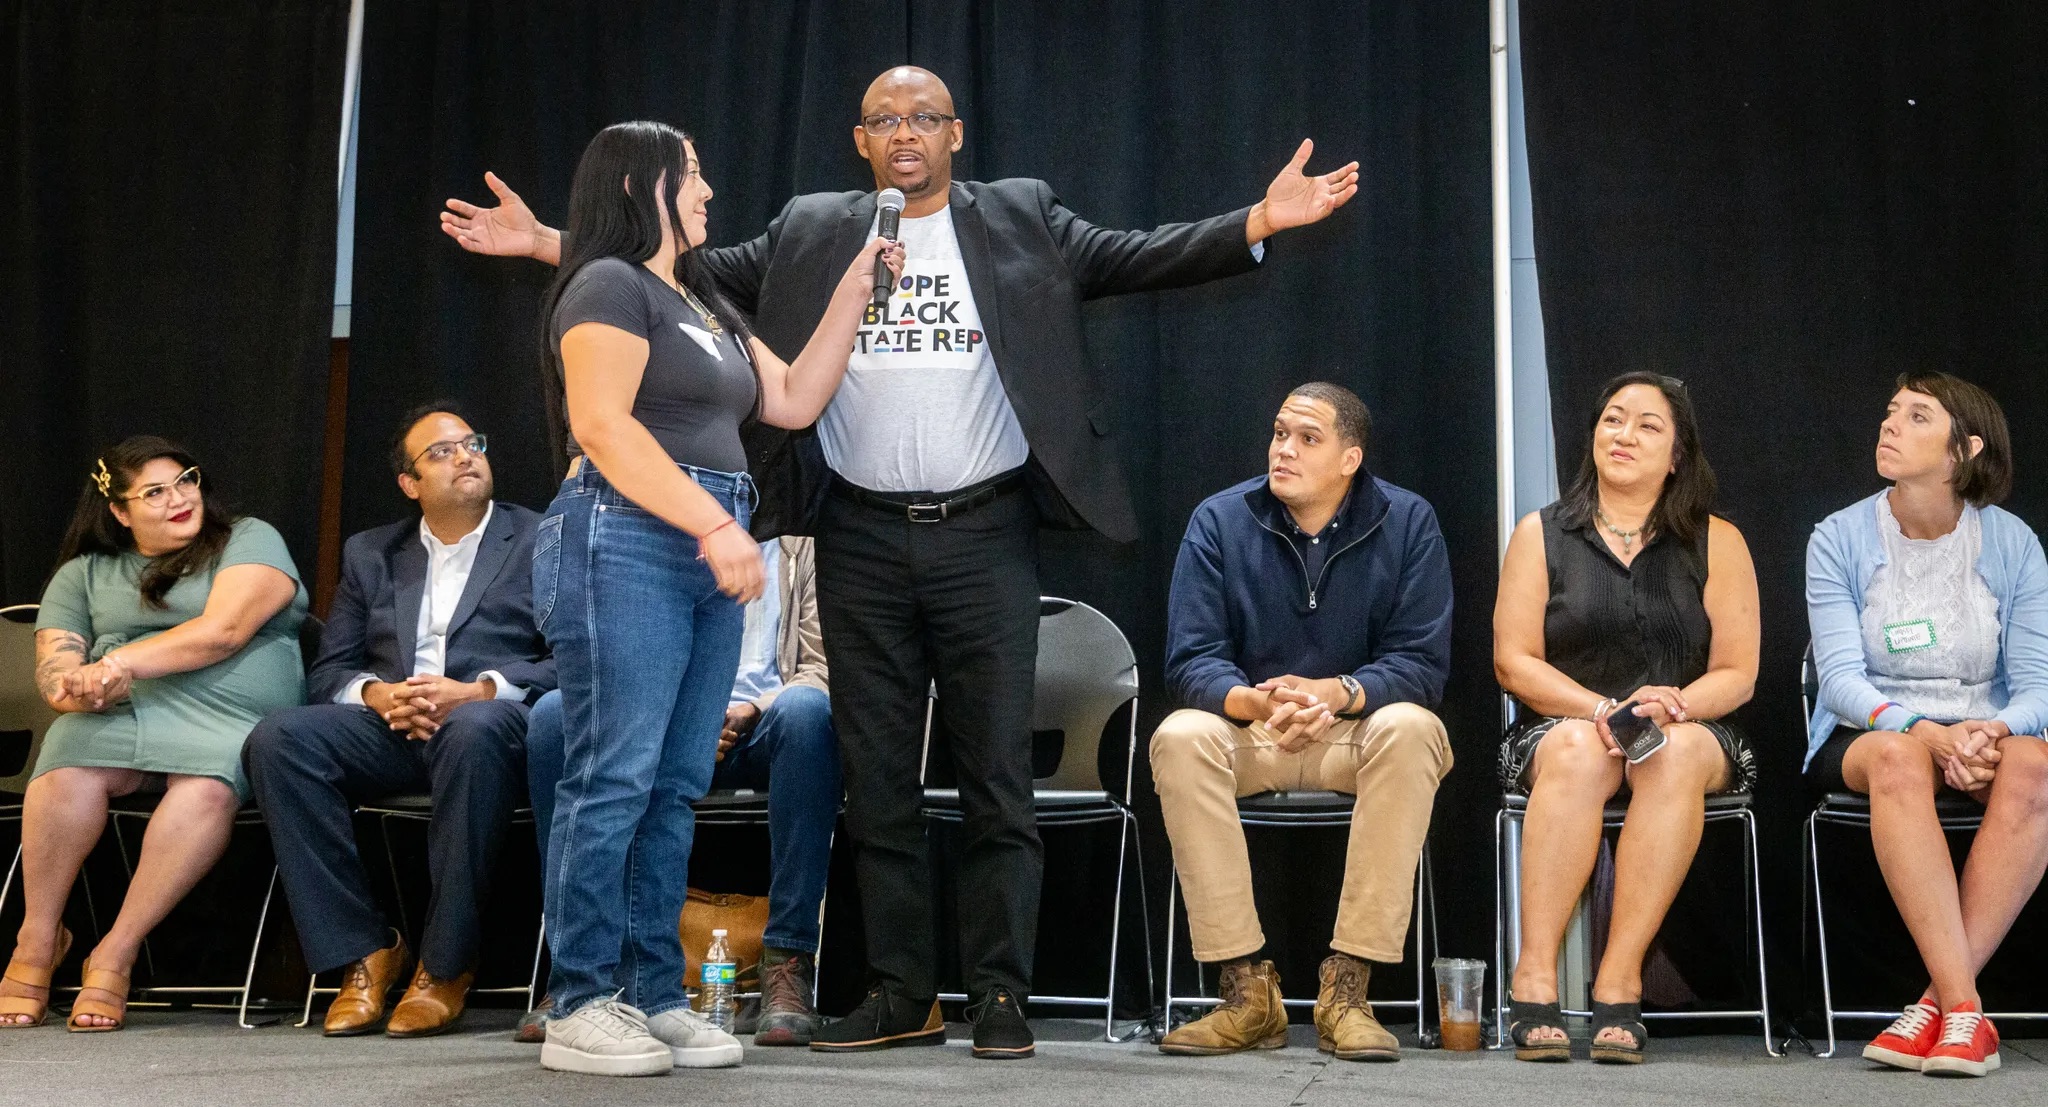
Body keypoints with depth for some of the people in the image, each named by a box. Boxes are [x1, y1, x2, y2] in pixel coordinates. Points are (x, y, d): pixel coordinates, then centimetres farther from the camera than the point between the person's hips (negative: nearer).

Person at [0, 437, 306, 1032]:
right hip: (119, 715, 2)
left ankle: (114, 955, -28)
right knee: (67, 771, -33)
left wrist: (121, 662, -15)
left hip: (227, 719, -2)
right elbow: (53, 663, 11)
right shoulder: (83, 574, 22)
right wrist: (75, 687, -15)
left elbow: (224, 630, -6)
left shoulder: (250, 540, 11)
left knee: (207, 789, -38)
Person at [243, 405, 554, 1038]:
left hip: (492, 720, -4)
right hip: (390, 728, 4)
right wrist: (376, 693, -9)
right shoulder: (370, 555, 22)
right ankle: (364, 953, -19)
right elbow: (327, 673, 15)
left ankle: (444, 966, -28)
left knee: (477, 729, -40)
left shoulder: (540, 542, 10)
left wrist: (479, 690, -17)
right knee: (278, 738, -24)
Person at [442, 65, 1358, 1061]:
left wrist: (1261, 222, -15)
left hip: (984, 535, -2)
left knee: (997, 777, -1)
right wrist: (547, 243, 2)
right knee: (876, 780, 6)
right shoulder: (811, 232, 11)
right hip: (860, 541, 2)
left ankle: (1000, 997, 6)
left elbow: (1135, 260, -1)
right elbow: (695, 271, 9)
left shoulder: (1021, 219, 7)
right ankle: (902, 996, 15)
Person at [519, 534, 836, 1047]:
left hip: (756, 728, -2)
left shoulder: (801, 541, 14)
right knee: (553, 713, -27)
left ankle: (787, 963, -35)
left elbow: (823, 666, 4)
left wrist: (751, 711, -15)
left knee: (805, 711, -37)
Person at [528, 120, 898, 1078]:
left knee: (676, 786, 5)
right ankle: (581, 1009, -6)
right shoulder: (610, 285, -3)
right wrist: (713, 522, -19)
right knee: (614, 776, -10)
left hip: (707, 556, 9)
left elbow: (792, 401, 23)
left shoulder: (705, 305, 25)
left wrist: (853, 293, 20)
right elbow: (601, 425, -14)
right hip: (626, 542, -9)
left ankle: (654, 997, 8)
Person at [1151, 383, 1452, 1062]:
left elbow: (1422, 663, -10)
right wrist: (1254, 701, -31)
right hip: (1247, 730, 1)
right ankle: (1247, 990, -28)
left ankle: (1347, 987, -31)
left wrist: (1337, 693, -29)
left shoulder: (1407, 522, -3)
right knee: (1179, 737, -31)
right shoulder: (1219, 522, -2)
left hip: (1356, 733, -1)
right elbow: (1190, 660, -8)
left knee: (1409, 728, -34)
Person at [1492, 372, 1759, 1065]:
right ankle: (1534, 978, -39)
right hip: (1561, 726, 0)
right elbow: (1514, 662, 0)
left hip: (1690, 733, 0)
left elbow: (1737, 674, 3)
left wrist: (1674, 704, -19)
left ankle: (1619, 981, -37)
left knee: (1677, 753, -36)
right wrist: (1599, 708, -17)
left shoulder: (1716, 543, 9)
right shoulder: (1541, 535, 8)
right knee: (1578, 749, -36)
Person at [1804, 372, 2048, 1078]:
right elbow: (1840, 678, -9)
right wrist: (1922, 728, -29)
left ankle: (1941, 1002, -34)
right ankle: (1965, 1010, -41)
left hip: (1982, 735, 1)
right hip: (1867, 734, -1)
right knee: (1898, 756, -38)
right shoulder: (1840, 539, 0)